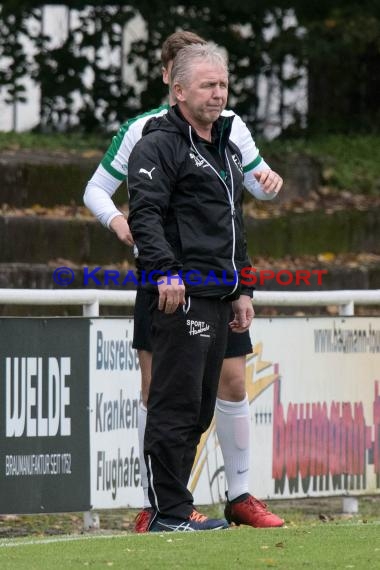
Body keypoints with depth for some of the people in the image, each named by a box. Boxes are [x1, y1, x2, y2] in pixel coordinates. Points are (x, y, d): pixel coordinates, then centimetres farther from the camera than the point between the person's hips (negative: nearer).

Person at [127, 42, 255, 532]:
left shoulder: (226, 150, 23)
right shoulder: (160, 146, -6)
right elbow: (144, 214, -18)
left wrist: (241, 290, 25)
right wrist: (165, 271, -30)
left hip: (218, 297, 9)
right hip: (181, 295, -9)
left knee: (200, 410, 10)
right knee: (176, 404, -9)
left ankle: (173, 506, 15)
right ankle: (169, 511, -7)